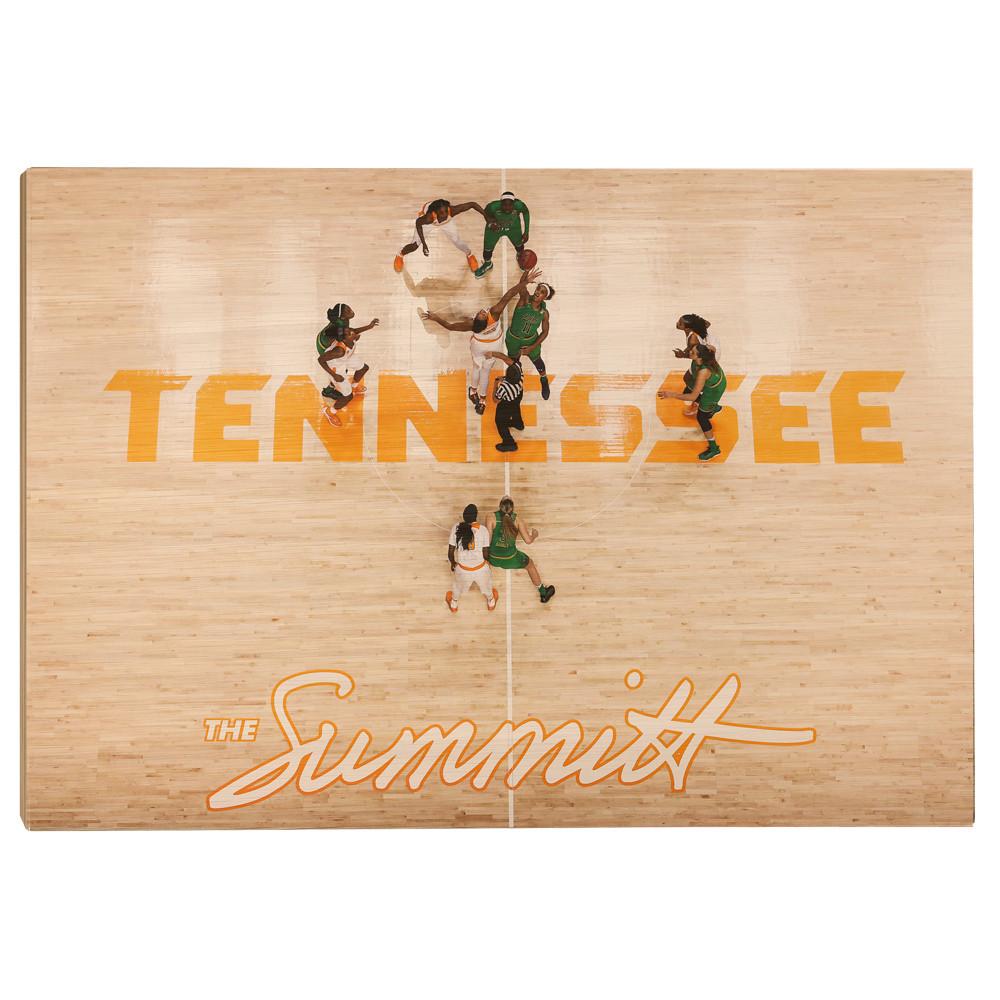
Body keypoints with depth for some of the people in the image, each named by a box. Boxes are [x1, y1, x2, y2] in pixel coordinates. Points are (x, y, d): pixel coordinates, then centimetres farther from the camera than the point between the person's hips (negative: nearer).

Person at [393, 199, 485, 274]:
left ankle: (470, 255, 40)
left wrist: (486, 216, -44)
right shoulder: (429, 217, -47)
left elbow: (472, 204, -38)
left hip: (446, 220, 2)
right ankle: (400, 256, 32)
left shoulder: (452, 210, -44)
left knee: (457, 241, 4)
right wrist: (424, 244, -29)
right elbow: (418, 223, -25)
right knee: (415, 244, -2)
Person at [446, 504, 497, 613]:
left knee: (458, 585, 35)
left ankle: (453, 604, 62)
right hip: (480, 569, -1)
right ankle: (491, 602, 62)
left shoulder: (456, 528, -14)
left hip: (463, 569, 1)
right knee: (486, 586, 34)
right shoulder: (483, 530, -17)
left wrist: (453, 563, 14)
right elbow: (486, 554, -11)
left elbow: (450, 553, -7)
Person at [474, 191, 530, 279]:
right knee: (487, 249, 10)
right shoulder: (493, 206, -38)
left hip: (513, 227, 1)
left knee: (519, 245, 22)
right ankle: (487, 264, 47)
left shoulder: (519, 205, -36)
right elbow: (485, 213, -14)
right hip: (495, 228, -1)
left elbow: (526, 212, -13)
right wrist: (490, 223, -31)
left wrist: (526, 232, -10)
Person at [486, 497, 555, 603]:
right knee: (530, 565, 29)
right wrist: (534, 534, 10)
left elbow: (488, 539, -19)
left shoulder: (491, 517, -17)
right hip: (511, 559, 0)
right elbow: (528, 541, -12)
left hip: (494, 558, 0)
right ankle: (543, 593, 44)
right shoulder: (517, 520, -12)